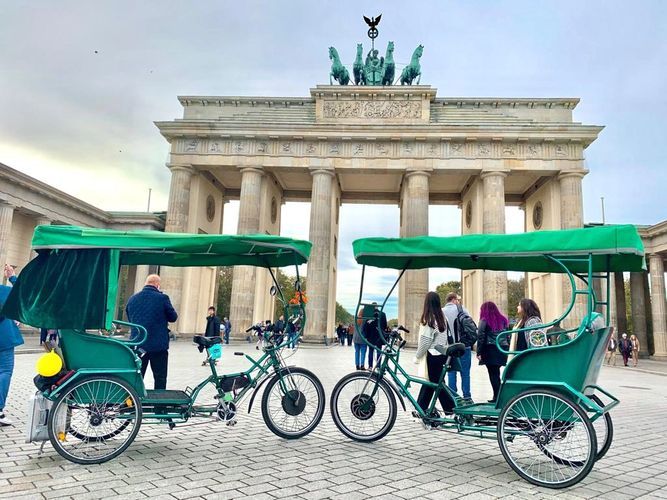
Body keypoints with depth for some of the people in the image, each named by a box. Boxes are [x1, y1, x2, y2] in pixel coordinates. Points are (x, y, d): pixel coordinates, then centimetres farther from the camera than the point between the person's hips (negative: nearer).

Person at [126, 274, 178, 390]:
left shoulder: (132, 299, 4)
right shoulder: (162, 298, -13)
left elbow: (130, 319, 16)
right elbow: (173, 317, -3)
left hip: (137, 345, 5)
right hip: (159, 345, -4)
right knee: (160, 377, 6)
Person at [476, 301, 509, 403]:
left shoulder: (484, 320, -3)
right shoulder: (503, 320, 12)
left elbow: (480, 337, -8)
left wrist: (479, 352, -7)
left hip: (490, 350, -5)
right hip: (502, 350, 5)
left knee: (493, 374, -1)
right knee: (496, 373, 12)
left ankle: (496, 396, -2)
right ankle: (498, 396, 13)